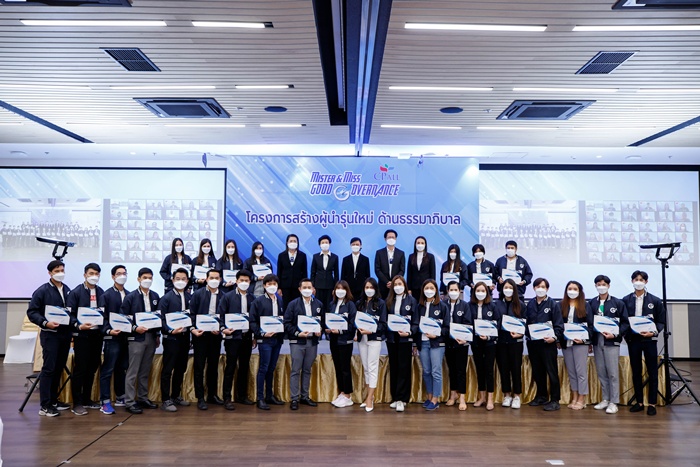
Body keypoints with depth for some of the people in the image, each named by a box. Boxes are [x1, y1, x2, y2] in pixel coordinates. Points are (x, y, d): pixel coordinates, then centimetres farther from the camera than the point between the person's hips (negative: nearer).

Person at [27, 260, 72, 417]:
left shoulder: (68, 290, 11)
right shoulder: (42, 291, -6)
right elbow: (31, 312, -8)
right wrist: (45, 323, -21)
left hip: (65, 334, 6)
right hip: (50, 334, -6)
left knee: (59, 369, 11)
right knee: (48, 369, -6)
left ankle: (53, 400, 22)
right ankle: (45, 406, -1)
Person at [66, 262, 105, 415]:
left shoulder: (102, 293, 8)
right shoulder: (76, 292, -3)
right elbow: (70, 314, -7)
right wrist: (79, 326, -22)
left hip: (97, 334, 4)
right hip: (82, 335, -4)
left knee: (92, 368, 11)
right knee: (80, 369, -1)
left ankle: (87, 399, 24)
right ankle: (77, 404, 6)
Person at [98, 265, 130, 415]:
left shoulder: (129, 295, 12)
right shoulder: (106, 295, -1)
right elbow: (102, 317, -6)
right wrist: (108, 331, -19)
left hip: (126, 337, 5)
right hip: (112, 338, -5)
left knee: (122, 369, 13)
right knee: (107, 370, -2)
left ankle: (120, 398, 23)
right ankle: (105, 402, 1)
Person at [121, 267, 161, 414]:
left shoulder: (156, 296, 9)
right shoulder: (130, 297, -3)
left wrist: (158, 335, 10)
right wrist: (135, 328, -18)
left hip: (151, 337, 5)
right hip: (136, 338, -4)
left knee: (145, 371, 12)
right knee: (133, 371, -2)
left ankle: (143, 398, 22)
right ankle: (130, 402, 3)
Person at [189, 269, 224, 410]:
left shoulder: (223, 296, 4)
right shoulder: (198, 294, 1)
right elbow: (192, 313, -2)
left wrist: (220, 329, -10)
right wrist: (193, 329, -14)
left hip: (215, 335, 2)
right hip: (200, 335, -2)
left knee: (214, 366, 11)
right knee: (199, 367, 2)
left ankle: (212, 394, 23)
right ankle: (200, 398, 8)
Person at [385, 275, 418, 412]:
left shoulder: (411, 300, 1)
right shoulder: (388, 301, 10)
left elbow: (415, 321, -1)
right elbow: (385, 319, 10)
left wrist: (409, 333, -14)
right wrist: (386, 330, -5)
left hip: (405, 338, -3)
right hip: (392, 338, 4)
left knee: (404, 368, -4)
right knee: (393, 368, 8)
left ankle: (401, 399, -2)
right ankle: (395, 398, 17)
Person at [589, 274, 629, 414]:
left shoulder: (618, 303, 0)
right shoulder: (591, 303, 7)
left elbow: (625, 323, -1)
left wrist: (615, 334, -15)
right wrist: (589, 340, 2)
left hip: (611, 342, -3)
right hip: (597, 341, 3)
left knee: (613, 373, -2)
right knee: (601, 373, 10)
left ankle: (613, 402, 5)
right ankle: (605, 399, 21)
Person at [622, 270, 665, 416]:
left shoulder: (655, 301, 1)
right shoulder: (626, 300, 5)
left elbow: (661, 322, 1)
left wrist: (653, 332, -15)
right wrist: (626, 334, -10)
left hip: (649, 339, -1)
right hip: (633, 340, 2)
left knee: (652, 372, 3)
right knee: (636, 372, 9)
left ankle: (652, 403, 11)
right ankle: (639, 402, 18)